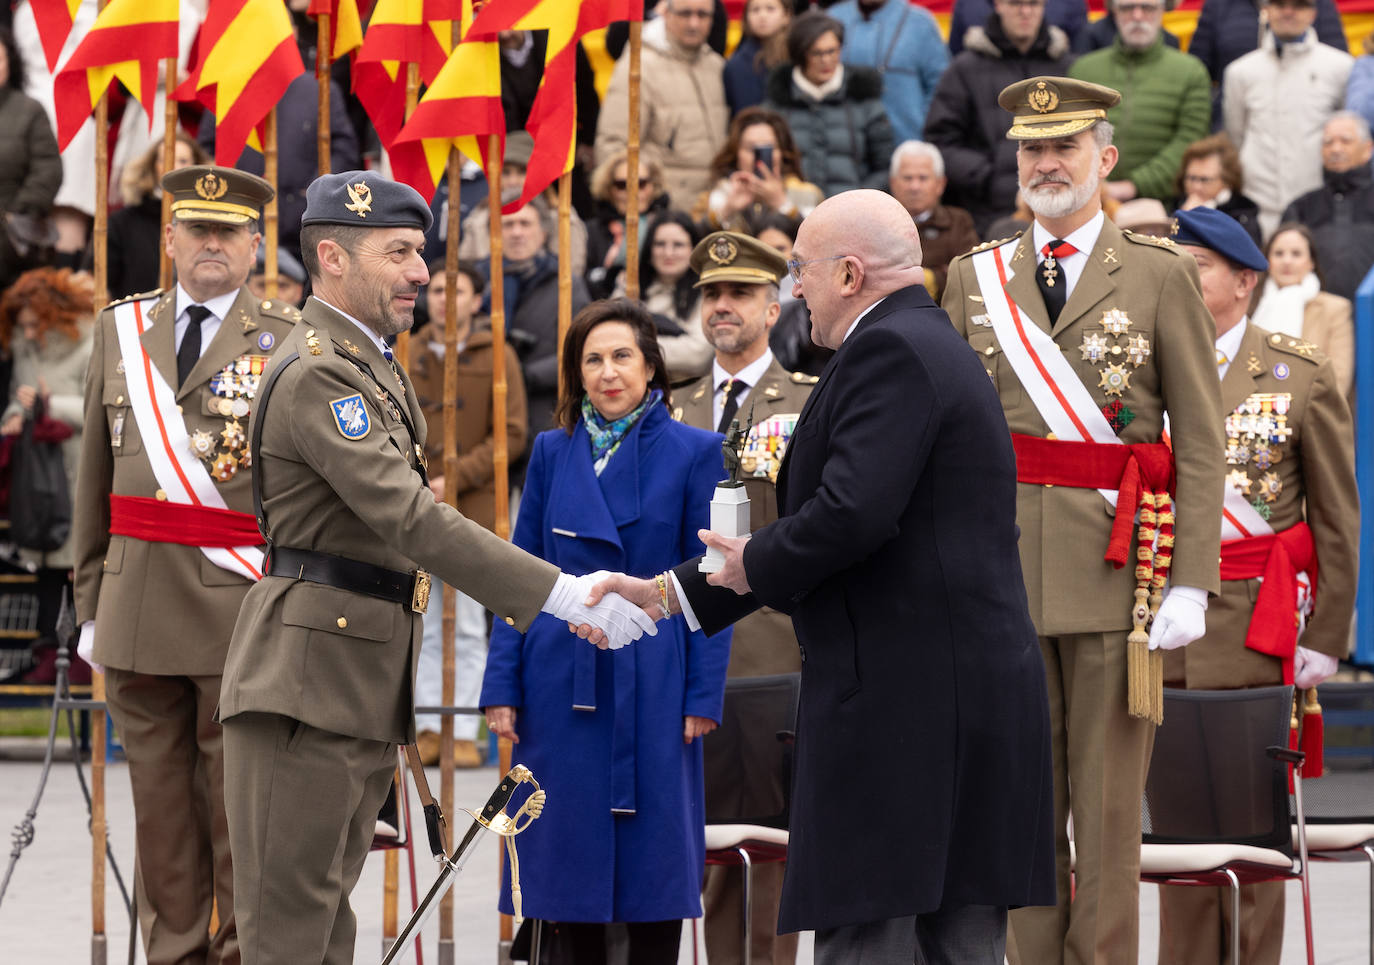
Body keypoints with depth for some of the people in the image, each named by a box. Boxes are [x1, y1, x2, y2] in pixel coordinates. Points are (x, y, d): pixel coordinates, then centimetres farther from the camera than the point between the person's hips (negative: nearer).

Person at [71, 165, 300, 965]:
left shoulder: (291, 342, 0)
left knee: (238, 793, -3)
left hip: (242, 601, -4)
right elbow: (95, 478, 14)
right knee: (159, 791, 8)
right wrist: (92, 599, 11)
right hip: (139, 601, 4)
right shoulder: (121, 330, 12)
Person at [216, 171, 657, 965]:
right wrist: (564, 595, -27)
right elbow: (411, 519, -25)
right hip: (306, 682, -10)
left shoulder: (374, 365, 18)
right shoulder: (317, 375, -16)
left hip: (365, 688, 10)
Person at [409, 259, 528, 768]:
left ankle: (464, 733, 1)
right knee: (424, 626, 5)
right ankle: (428, 729, 9)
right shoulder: (408, 354, 10)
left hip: (473, 508, -3)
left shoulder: (496, 357, 0)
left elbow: (512, 435, -5)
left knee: (468, 627, -2)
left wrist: (457, 479, -14)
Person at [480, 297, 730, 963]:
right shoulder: (553, 453, 8)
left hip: (652, 683, -2)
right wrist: (502, 687, 2)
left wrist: (703, 695, -6)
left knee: (653, 856, 0)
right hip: (561, 683, 2)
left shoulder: (694, 453, 0)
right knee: (569, 857, 4)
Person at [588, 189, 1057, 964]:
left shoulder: (888, 351, -10)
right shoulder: (937, 346, 23)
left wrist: (757, 564, -3)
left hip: (899, 696, -10)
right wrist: (666, 592, 27)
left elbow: (853, 512, -23)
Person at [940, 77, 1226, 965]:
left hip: (1116, 565, -3)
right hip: (1002, 566, 3)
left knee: (1108, 801, -1)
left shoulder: (1161, 276, 3)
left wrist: (1191, 583, -9)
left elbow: (1202, 443, -1)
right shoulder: (975, 279, 11)